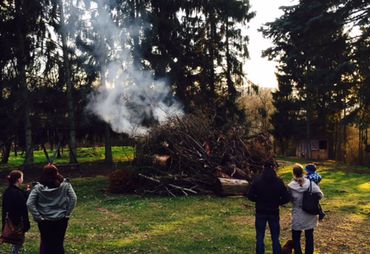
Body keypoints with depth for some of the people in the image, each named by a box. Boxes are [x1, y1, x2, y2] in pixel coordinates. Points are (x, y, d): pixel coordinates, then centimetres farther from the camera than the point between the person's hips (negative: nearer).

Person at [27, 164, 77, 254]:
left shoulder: (38, 187, -10)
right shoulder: (65, 184, -9)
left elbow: (30, 204, -13)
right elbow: (73, 199, -9)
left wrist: (38, 217, -6)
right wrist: (67, 213, 0)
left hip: (44, 221, 0)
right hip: (61, 220, 1)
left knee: (45, 244, 15)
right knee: (59, 244, 14)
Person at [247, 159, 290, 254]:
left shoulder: (257, 180, -10)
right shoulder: (278, 181, -11)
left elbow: (250, 196, -8)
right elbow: (287, 198, -10)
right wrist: (277, 202, 6)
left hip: (260, 212, 0)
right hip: (274, 213, 0)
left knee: (260, 238, 11)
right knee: (275, 238, 13)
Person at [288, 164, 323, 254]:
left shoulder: (291, 186, -18)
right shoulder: (310, 183, -16)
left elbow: (290, 199, -6)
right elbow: (320, 195, -7)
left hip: (298, 216, -2)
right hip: (310, 214, 2)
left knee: (296, 238, 14)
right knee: (309, 236, 18)